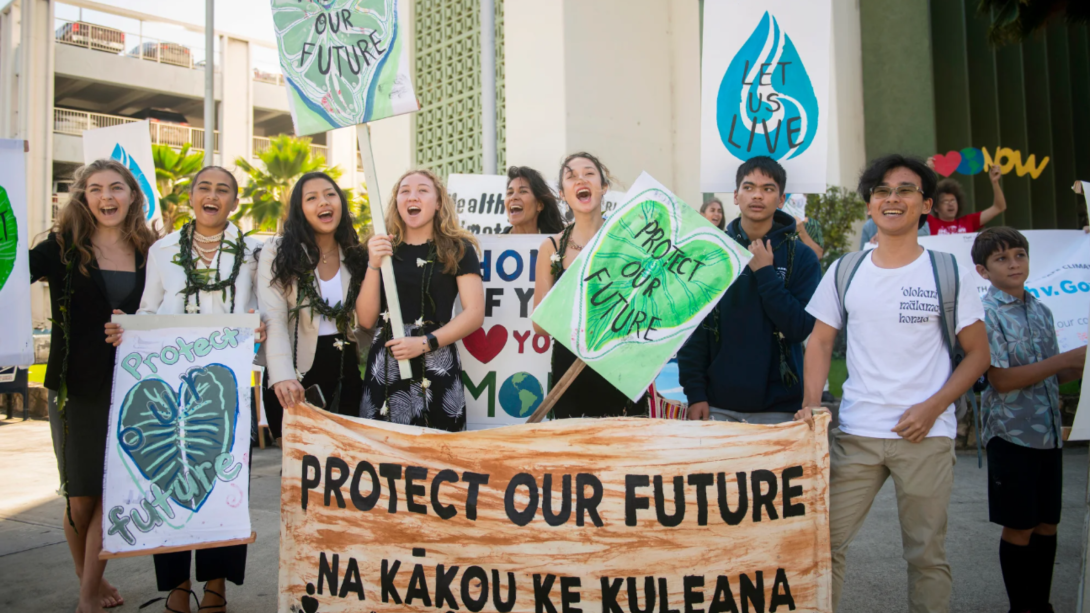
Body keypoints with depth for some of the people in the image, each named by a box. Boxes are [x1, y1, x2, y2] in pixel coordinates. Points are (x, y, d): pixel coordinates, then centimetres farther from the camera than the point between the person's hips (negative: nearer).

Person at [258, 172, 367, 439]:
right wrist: (282, 376, -25)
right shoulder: (277, 252, -6)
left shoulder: (356, 255, 5)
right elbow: (273, 319, -15)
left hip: (345, 372, 3)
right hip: (296, 372, -3)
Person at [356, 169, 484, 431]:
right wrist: (373, 265, -9)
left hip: (436, 368, -2)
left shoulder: (458, 249, 2)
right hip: (385, 367, 3)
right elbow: (366, 319, 3)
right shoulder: (381, 249, 10)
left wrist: (426, 343, -14)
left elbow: (474, 313, -4)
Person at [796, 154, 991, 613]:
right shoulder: (845, 271, 6)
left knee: (926, 554, 9)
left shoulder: (946, 272, 1)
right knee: (824, 540, 3)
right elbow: (820, 341, 9)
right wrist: (811, 402, -5)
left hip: (926, 436, -1)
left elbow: (978, 353, 3)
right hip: (855, 432, 2)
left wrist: (932, 407, -10)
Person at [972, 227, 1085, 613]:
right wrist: (1067, 359, -17)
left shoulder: (1041, 311, 11)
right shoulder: (986, 314, -10)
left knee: (1047, 524, 13)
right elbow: (1001, 380, -17)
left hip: (1048, 432, 6)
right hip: (1012, 433, -6)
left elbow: (1049, 376, 16)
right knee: (1019, 527, 3)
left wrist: (1080, 367, -3)